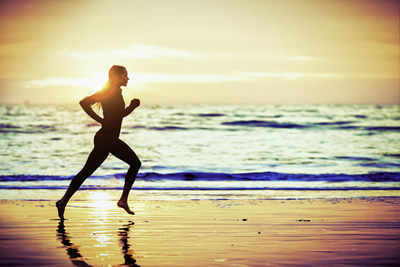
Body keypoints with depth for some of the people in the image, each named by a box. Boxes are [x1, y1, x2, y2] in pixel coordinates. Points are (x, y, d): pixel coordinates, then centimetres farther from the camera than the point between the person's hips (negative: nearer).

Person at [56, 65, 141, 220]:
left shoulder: (117, 92, 12)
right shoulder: (109, 92, -16)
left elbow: (121, 114, 24)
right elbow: (84, 102, -25)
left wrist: (133, 106, 6)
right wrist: (99, 119, -19)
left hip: (112, 140, 10)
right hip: (104, 138, -10)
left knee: (135, 163, 10)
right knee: (87, 171, -5)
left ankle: (123, 200, 11)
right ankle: (63, 202, 3)